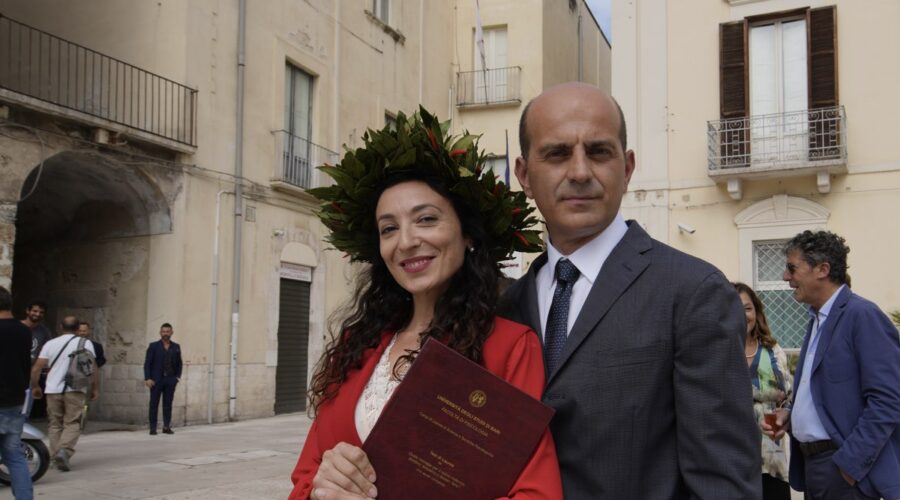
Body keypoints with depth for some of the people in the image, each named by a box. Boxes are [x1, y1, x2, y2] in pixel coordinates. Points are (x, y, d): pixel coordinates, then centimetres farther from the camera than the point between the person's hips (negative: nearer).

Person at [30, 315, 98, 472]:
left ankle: (55, 455, 11)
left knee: (55, 424, 13)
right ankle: (65, 451, -21)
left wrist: (35, 386, 17)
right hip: (75, 390, -2)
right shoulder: (85, 343, 4)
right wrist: (95, 388, 6)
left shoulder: (50, 343, 9)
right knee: (72, 424, -1)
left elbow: (36, 368, 5)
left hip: (53, 390, 2)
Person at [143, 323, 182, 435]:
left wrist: (178, 376, 2)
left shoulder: (176, 347, 10)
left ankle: (167, 427, 9)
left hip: (170, 380, 2)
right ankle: (152, 428, 4)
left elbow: (179, 364, 14)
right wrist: (147, 378, -9)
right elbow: (147, 363, -1)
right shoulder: (153, 346, 2)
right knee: (154, 404, 0)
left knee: (168, 404, 4)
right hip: (156, 380, -2)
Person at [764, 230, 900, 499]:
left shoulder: (862, 315, -14)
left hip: (844, 467, -8)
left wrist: (850, 464, -20)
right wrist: (792, 413, 4)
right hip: (812, 464, 8)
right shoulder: (817, 319, 13)